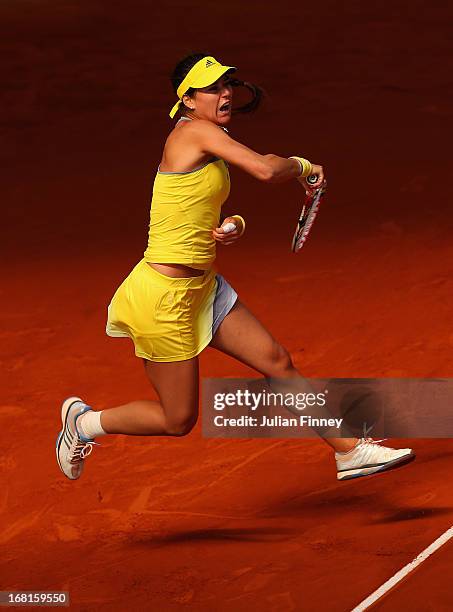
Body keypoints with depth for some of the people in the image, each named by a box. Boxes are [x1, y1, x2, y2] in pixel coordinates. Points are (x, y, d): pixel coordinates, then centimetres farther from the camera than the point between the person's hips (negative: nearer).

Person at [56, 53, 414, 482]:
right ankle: (85, 422, 25)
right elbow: (265, 170, -28)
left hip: (202, 287, 9)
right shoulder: (195, 130, -16)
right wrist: (302, 165, -7)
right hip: (164, 297, -9)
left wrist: (233, 228, -4)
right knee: (178, 420, 4)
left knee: (277, 361, 8)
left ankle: (349, 450, 17)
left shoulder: (210, 145, 12)